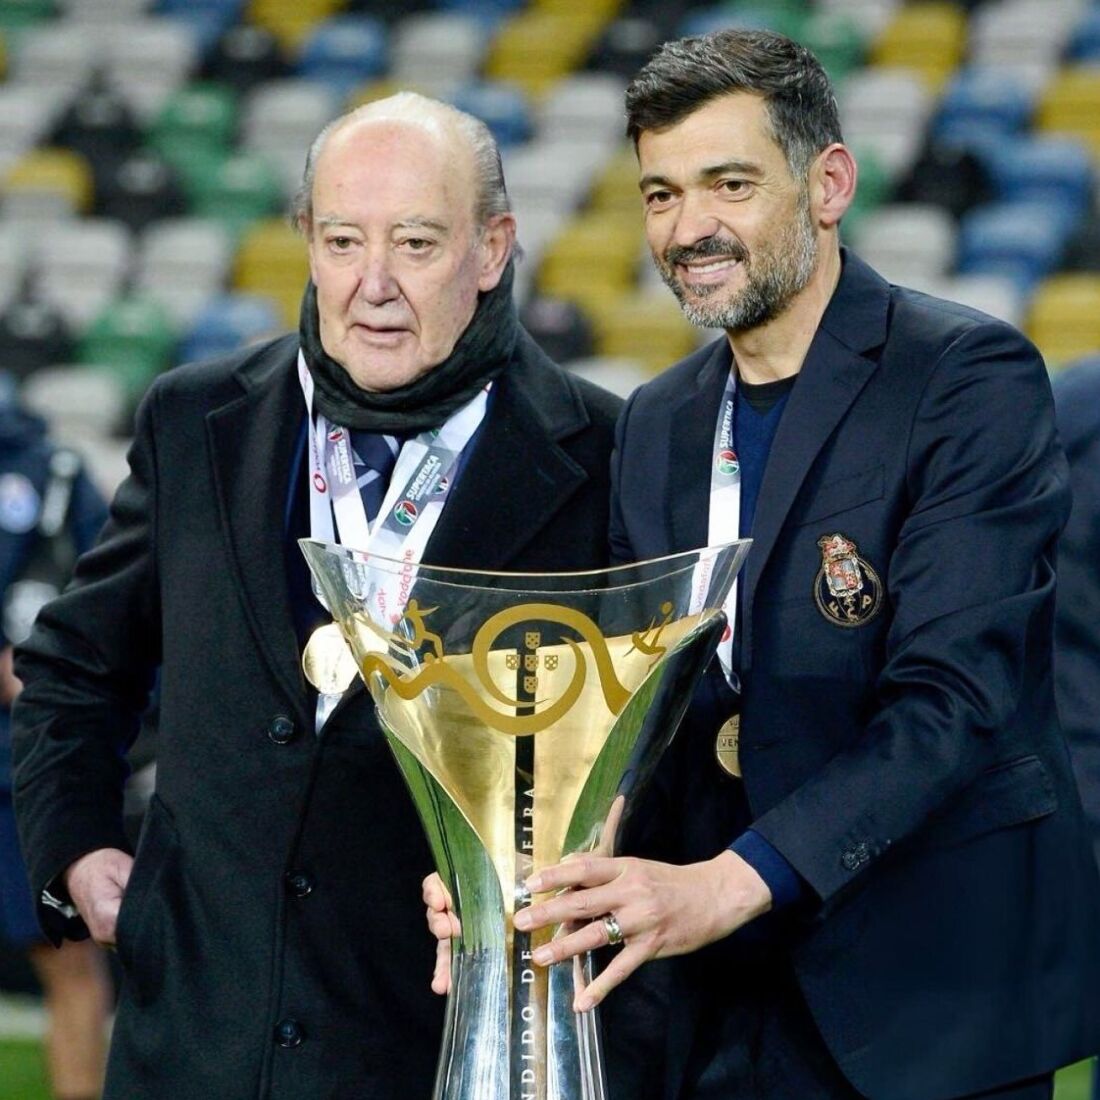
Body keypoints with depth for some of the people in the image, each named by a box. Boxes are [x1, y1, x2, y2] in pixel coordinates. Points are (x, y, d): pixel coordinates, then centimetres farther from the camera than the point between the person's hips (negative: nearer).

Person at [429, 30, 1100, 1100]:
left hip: (934, 990, -5)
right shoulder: (657, 422, 12)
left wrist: (731, 883, -29)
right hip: (729, 1001, 6)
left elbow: (953, 695, -19)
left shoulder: (970, 376, -10)